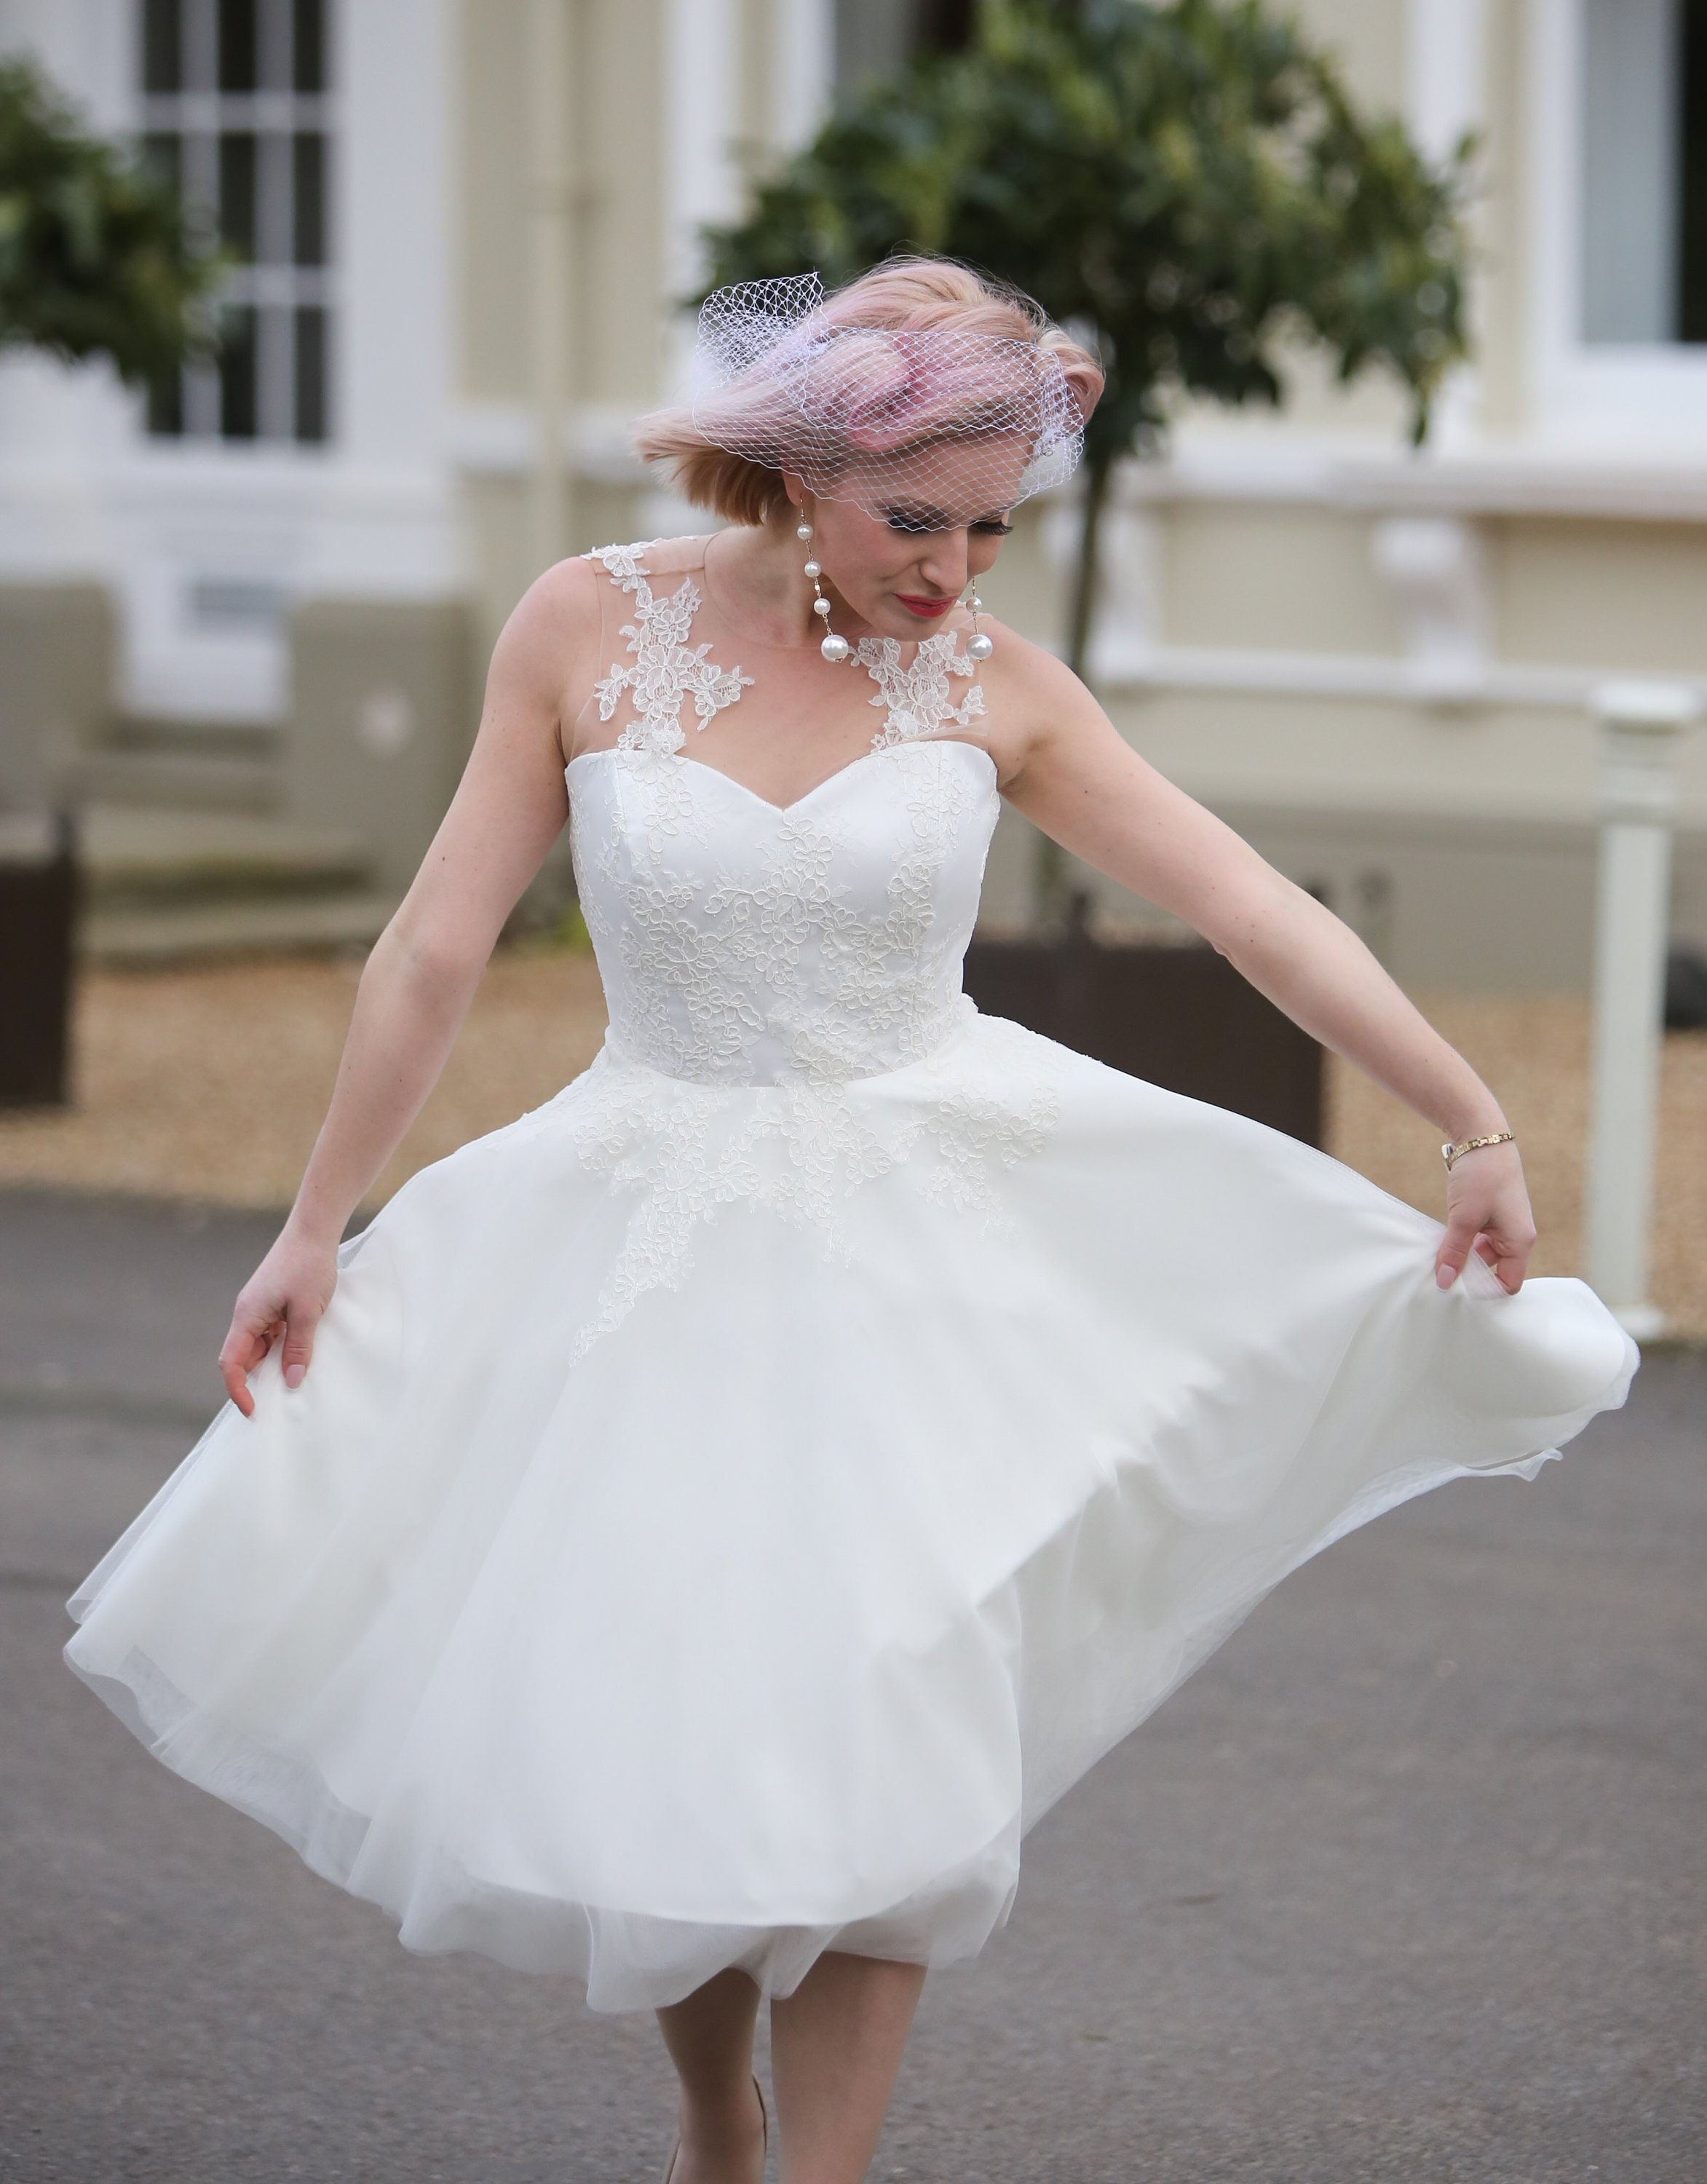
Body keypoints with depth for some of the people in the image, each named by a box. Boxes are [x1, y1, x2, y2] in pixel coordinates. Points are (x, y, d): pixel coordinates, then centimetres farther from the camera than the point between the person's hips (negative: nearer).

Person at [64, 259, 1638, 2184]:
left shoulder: (990, 683, -4)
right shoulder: (591, 627, -7)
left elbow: (1260, 915, -4)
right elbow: (437, 948, -1)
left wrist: (1478, 1132, -8)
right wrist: (314, 1228, 2)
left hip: (925, 1238, 0)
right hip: (649, 1241, 0)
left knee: (872, 1752, -6)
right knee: (645, 1742, 3)